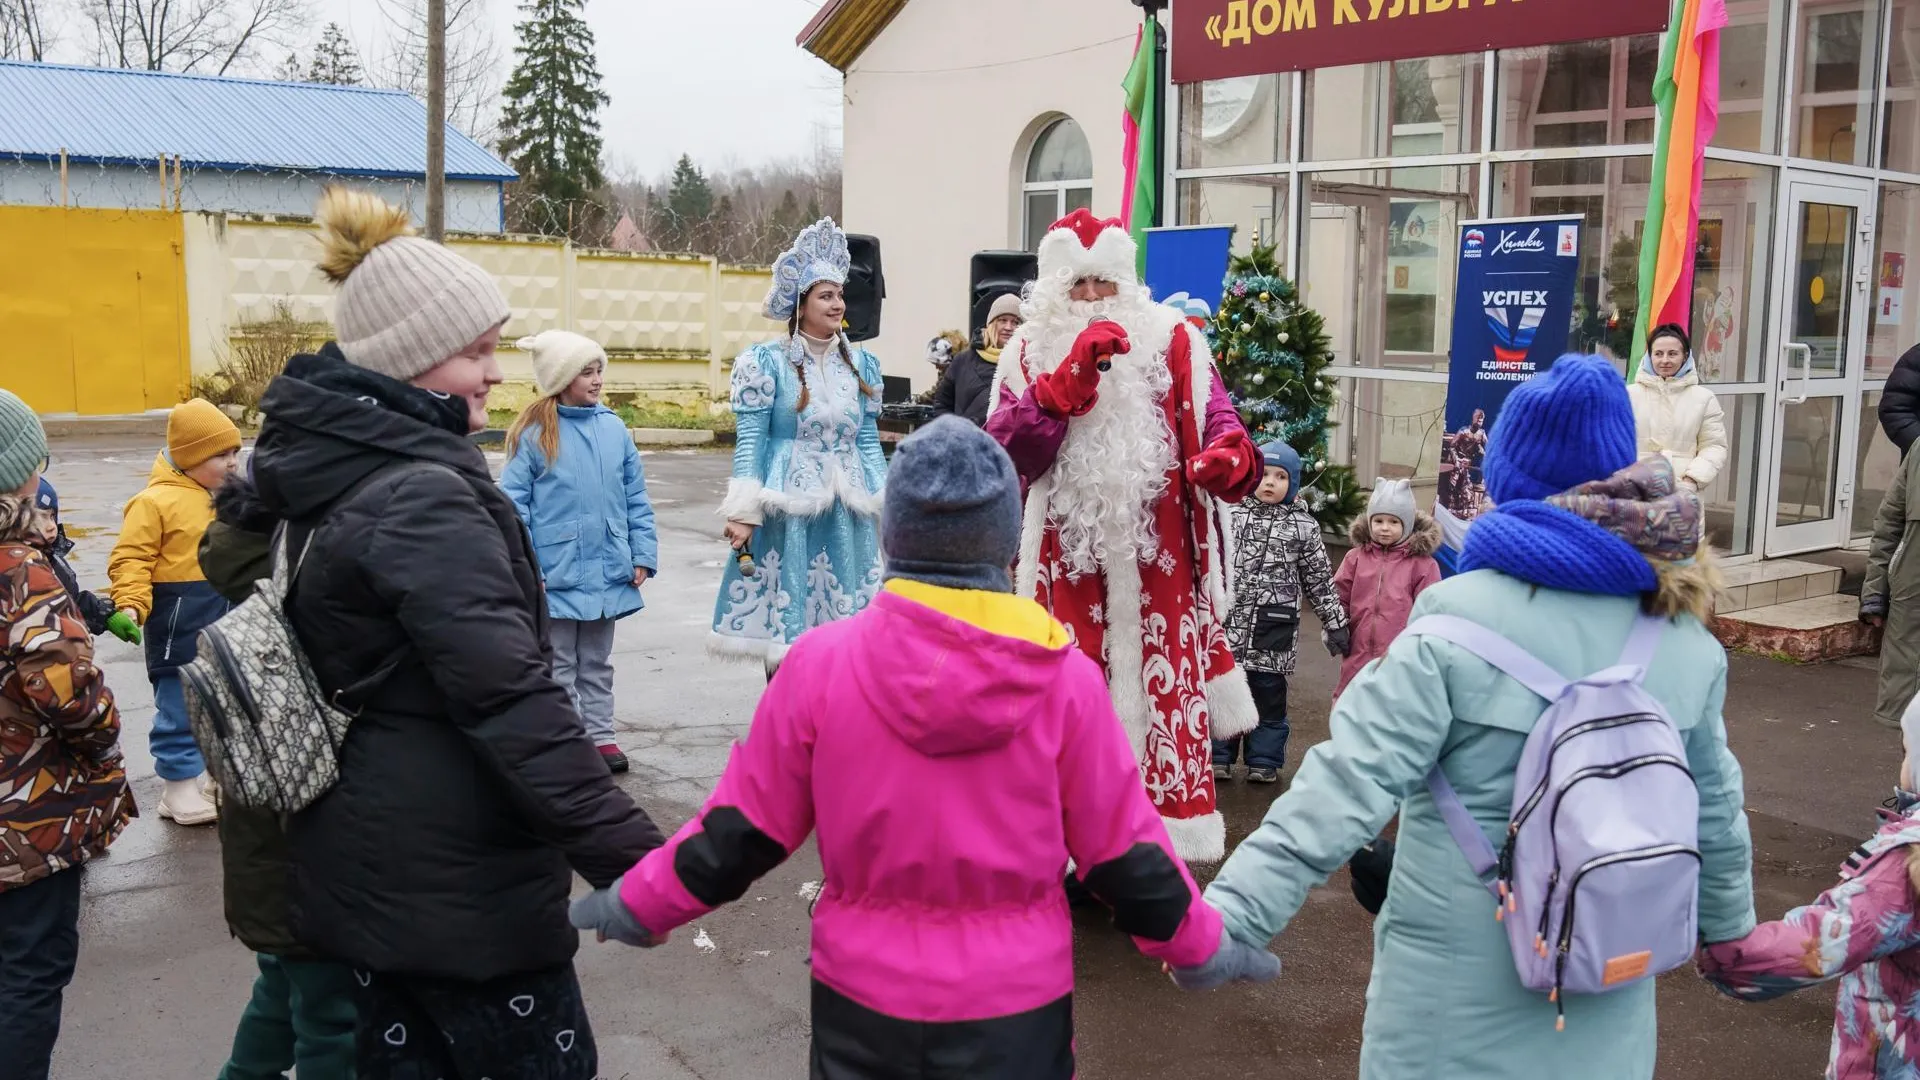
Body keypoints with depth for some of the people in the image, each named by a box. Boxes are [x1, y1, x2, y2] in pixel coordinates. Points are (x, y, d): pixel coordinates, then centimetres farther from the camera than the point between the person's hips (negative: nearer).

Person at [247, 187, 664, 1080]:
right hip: (453, 874, -9)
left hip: (368, 862, 10)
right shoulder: (423, 498, -23)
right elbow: (510, 699, -29)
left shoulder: (331, 469, 8)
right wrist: (628, 855, -29)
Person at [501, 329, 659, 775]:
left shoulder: (613, 428, 1)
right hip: (557, 575, -4)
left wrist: (643, 555, 3)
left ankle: (601, 735, 26)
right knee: (558, 665, 9)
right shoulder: (535, 433, -10)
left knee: (597, 663, 16)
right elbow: (514, 503, -9)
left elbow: (636, 497, 6)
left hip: (607, 571, 4)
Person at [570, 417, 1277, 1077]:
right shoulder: (1065, 678, -13)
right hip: (1016, 1006, -1)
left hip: (861, 1001, 1)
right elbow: (1121, 851, -5)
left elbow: (741, 832, -5)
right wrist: (1197, 944, 12)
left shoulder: (820, 664, -13)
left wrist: (635, 904, 11)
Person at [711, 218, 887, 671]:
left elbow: (869, 441, 14)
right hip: (788, 508, -4)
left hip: (848, 513, 4)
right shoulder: (768, 362, -3)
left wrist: (886, 506, 9)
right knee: (784, 623, -1)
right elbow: (750, 441, -6)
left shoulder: (860, 364, 11)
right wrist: (743, 513, -12)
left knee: (844, 619, 6)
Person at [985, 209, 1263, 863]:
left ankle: (1164, 846, 12)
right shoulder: (1032, 353, 6)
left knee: (1161, 693, 1)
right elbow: (1007, 449, -8)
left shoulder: (1172, 342, 5)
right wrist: (1072, 375, -19)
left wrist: (1228, 457, -25)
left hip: (1157, 561, 0)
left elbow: (1218, 422, 0)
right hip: (1069, 560, 1)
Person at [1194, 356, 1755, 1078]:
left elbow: (1350, 783, -22)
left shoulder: (1460, 618, -16)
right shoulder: (1689, 640, -1)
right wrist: (1730, 932, 27)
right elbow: (1715, 813, 10)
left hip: (1459, 993, -4)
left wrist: (1227, 916, -21)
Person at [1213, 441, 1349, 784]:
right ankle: (1219, 756, 19)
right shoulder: (1232, 514, 4)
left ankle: (1264, 761, 18)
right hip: (1228, 621, 1)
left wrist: (1335, 624, 3)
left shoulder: (1303, 526, 1)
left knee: (1269, 695, 6)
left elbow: (1320, 580, 5)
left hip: (1274, 628, -1)